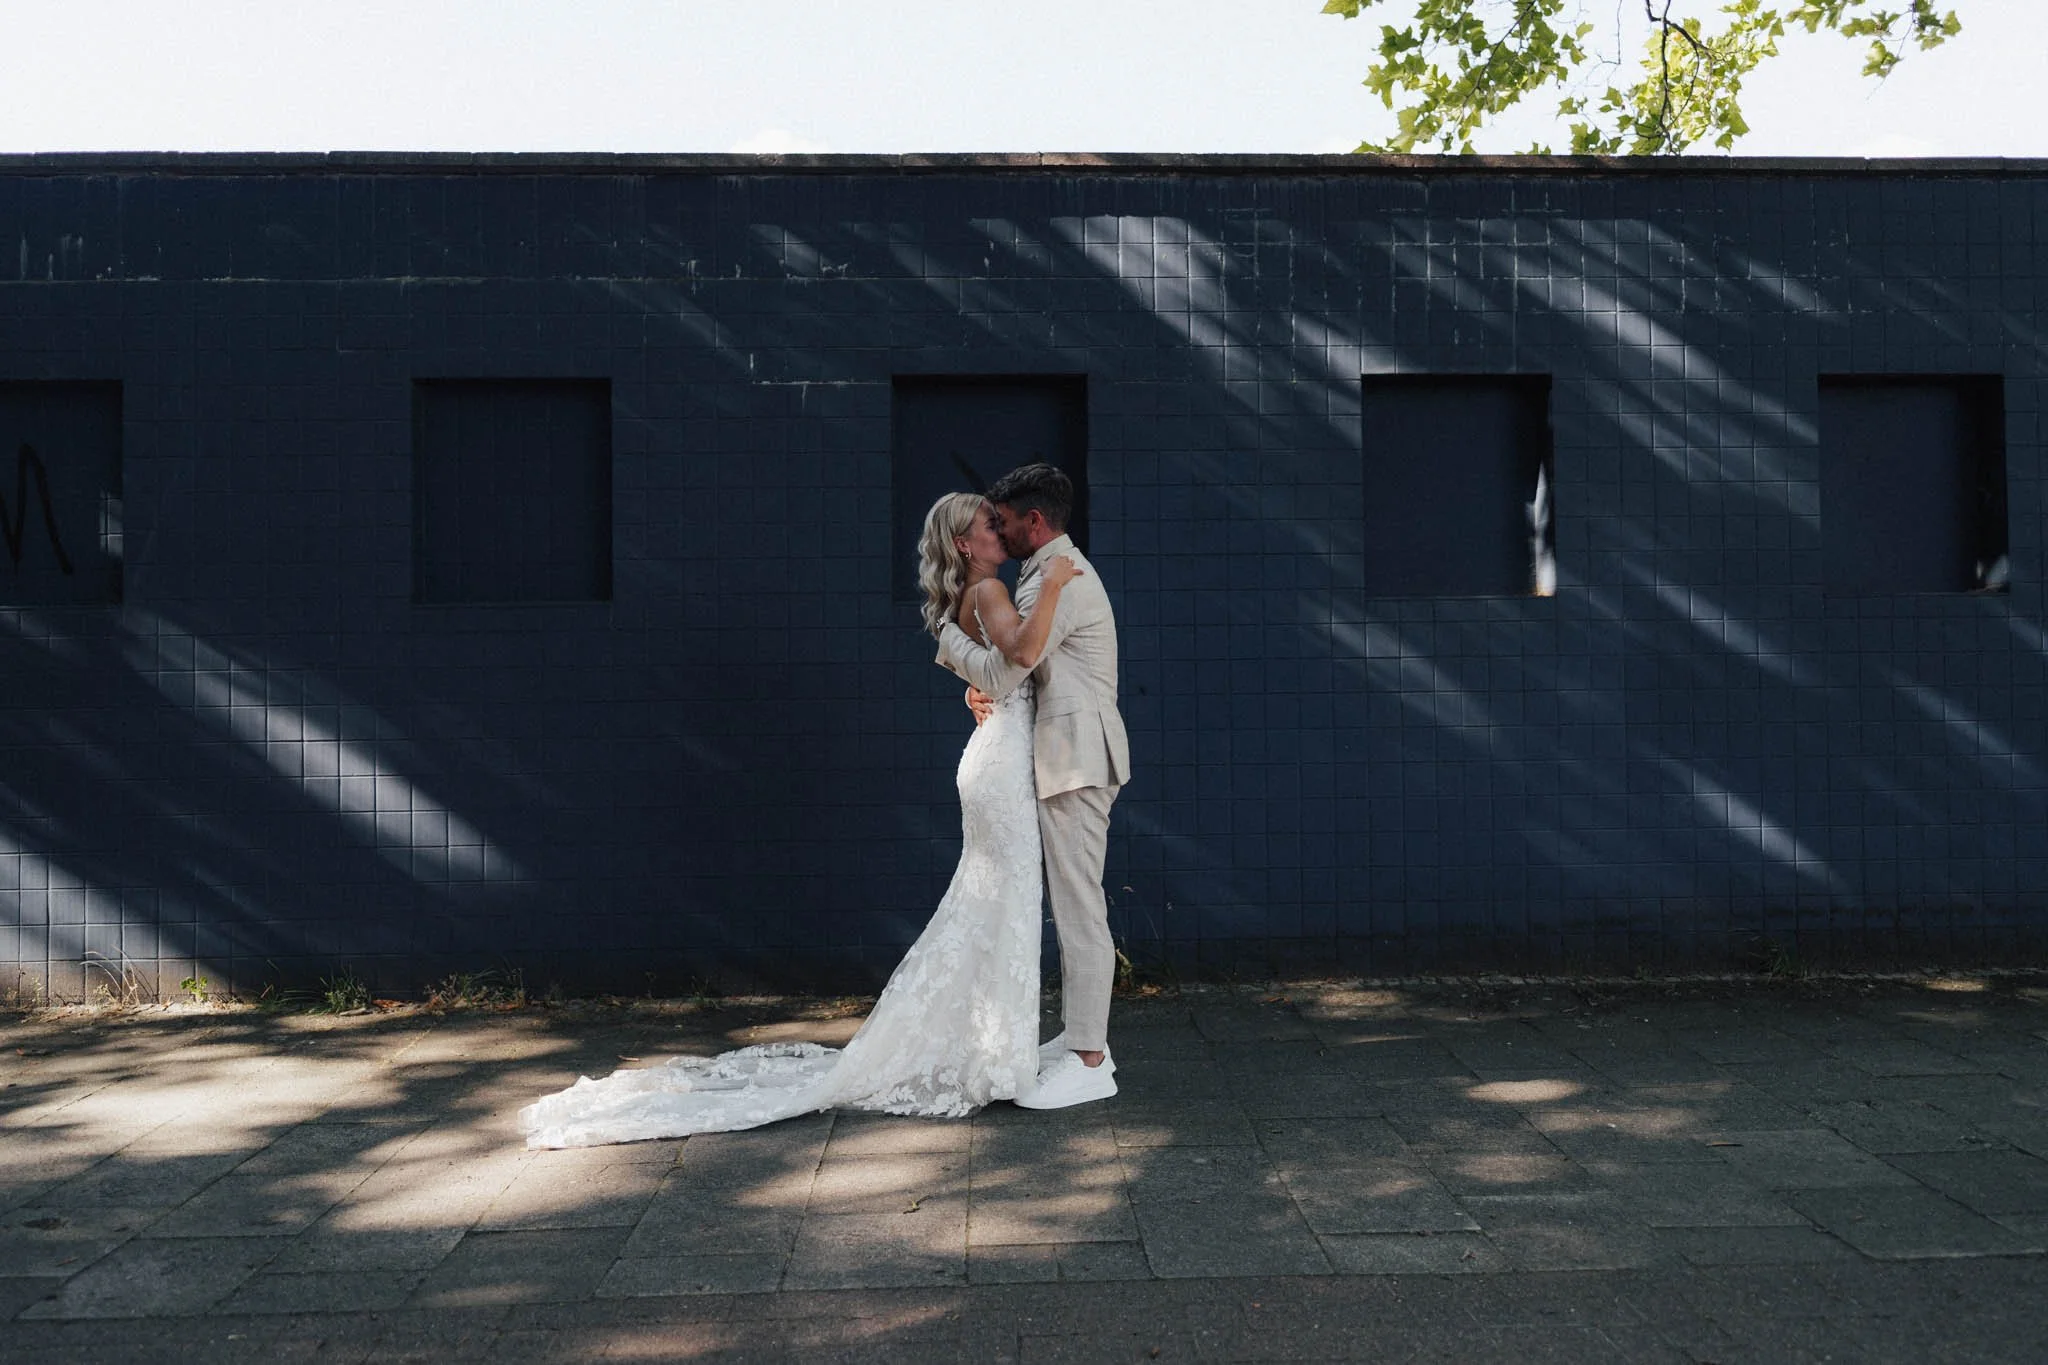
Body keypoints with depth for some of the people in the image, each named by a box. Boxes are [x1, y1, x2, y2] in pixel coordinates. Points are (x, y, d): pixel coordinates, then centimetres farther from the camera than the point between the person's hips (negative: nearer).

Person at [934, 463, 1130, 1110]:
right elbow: (1023, 668, 23)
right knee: (1073, 905, 15)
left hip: (1075, 759, -11)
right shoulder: (1058, 570, 19)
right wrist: (984, 685, 1)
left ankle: (1089, 1063, -3)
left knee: (1079, 908, -8)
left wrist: (946, 634, -3)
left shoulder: (1057, 580, -16)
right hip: (1069, 758, 11)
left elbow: (1000, 673, -19)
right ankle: (1081, 1035, 23)